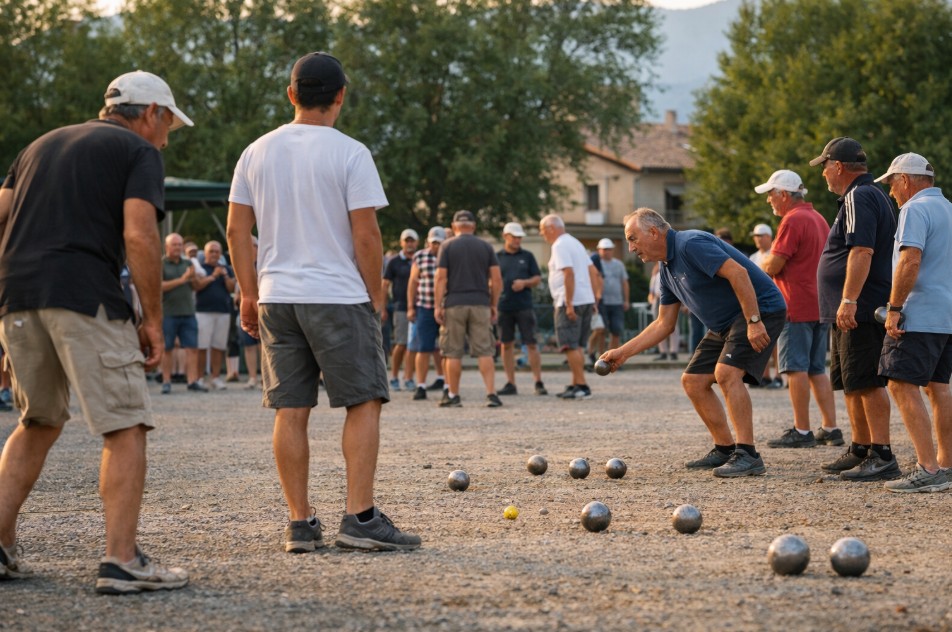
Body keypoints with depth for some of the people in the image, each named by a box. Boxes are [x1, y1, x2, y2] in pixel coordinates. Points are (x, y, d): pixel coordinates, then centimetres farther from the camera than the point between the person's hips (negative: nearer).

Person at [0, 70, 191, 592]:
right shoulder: (139, 152, 7)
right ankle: (121, 562, -6)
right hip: (85, 294, -7)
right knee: (125, 427, -1)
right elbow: (139, 237, -7)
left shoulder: (43, 144, 27)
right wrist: (153, 319, -2)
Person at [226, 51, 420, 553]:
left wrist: (249, 294, 16)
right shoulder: (349, 153, -8)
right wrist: (375, 295, 1)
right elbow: (366, 235, -10)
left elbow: (237, 229, 8)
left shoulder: (257, 152, 7)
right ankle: (360, 518, -4)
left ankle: (299, 524, 8)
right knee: (364, 403, 3)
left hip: (276, 299, 5)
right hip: (340, 296, -5)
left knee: (290, 410, 7)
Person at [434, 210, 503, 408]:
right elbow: (496, 279, 3)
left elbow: (441, 277, -6)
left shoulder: (447, 246, 1)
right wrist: (494, 305, 11)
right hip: (480, 303, 2)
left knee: (453, 353, 4)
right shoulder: (485, 247, 7)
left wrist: (437, 306, -5)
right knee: (484, 351, 0)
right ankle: (491, 394, -9)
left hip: (454, 304, -2)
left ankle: (453, 395, 8)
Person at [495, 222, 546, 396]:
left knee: (531, 344, -5)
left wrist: (524, 283, -11)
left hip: (524, 306, -1)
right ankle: (510, 384, 10)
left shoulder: (527, 256, 10)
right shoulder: (497, 257, 9)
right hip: (504, 307, 1)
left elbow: (538, 278, 9)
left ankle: (538, 382, -2)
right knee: (507, 344, 4)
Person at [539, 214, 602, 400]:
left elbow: (569, 273, -21)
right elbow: (593, 272, 18)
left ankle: (581, 386, -11)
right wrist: (595, 298, 17)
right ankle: (576, 385, 16)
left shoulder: (560, 246, -10)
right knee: (578, 346, 13)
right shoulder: (575, 243, 19)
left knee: (570, 346, -7)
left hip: (571, 302, -9)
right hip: (587, 300, 9)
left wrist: (569, 304, -22)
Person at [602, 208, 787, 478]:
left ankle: (747, 455, -24)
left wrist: (754, 321, -30)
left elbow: (738, 272, -28)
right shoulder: (667, 269, 12)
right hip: (725, 323, 10)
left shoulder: (691, 244, -19)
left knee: (726, 372, -26)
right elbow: (664, 324, 17)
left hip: (761, 308, -10)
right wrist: (623, 352, 12)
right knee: (693, 381, 6)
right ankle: (725, 449, 13)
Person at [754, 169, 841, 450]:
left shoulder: (792, 221, -13)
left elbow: (773, 266, -17)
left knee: (796, 369, -4)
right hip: (821, 307, 9)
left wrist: (762, 261, 6)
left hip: (797, 308, -9)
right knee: (817, 370, 12)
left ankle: (802, 431, -3)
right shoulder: (819, 219, 18)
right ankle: (830, 428, 9)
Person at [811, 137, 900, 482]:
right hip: (852, 313, 11)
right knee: (852, 384, 16)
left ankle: (882, 456, -13)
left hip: (860, 311, -11)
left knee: (866, 382, -12)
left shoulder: (859, 198, -13)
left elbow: (862, 251, -25)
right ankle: (860, 450, 23)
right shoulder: (873, 195, 22)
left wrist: (849, 301, -27)